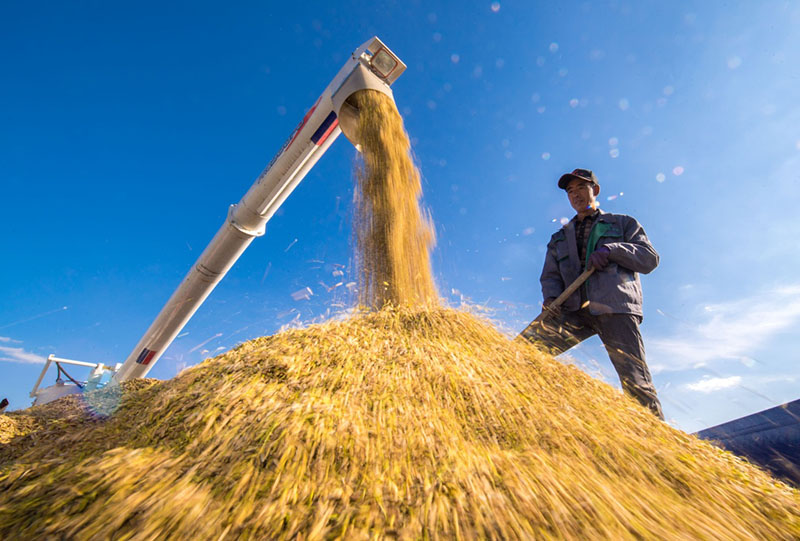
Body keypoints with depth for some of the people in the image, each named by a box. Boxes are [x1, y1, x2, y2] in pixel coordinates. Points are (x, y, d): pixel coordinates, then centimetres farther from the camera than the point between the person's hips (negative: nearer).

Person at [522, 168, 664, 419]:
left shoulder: (623, 224, 21)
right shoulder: (559, 238, 27)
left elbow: (650, 258, 9)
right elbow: (550, 275, 16)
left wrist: (611, 250, -9)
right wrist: (551, 297, -6)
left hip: (615, 307, -2)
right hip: (574, 309, 3)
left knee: (636, 382, -12)